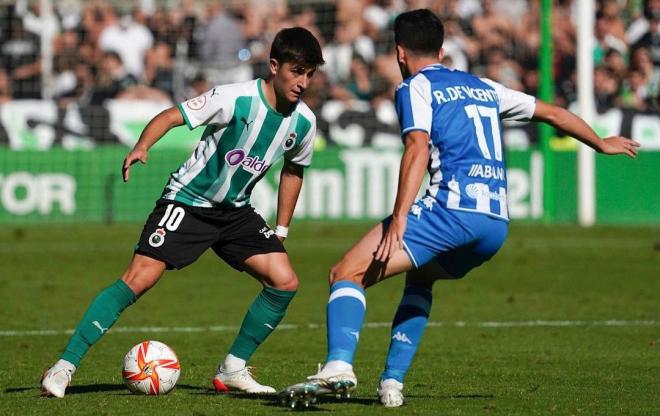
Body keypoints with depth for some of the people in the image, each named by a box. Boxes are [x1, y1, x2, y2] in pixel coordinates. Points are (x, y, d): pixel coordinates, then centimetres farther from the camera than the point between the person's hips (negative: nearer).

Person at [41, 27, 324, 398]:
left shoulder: (304, 123, -4)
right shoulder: (237, 99, -21)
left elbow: (293, 170, 15)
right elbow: (172, 116, -20)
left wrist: (281, 231, 14)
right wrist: (142, 147, -38)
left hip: (236, 211, 6)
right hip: (189, 201, -6)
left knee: (285, 281, -9)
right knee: (139, 278, -19)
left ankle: (233, 370, 7)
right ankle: (65, 365, -15)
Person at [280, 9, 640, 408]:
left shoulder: (416, 86, 6)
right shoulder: (483, 87, 26)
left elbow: (418, 149, -10)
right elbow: (552, 112, 36)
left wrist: (398, 221, -19)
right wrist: (601, 143, 52)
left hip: (453, 207, -7)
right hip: (497, 224, 7)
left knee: (347, 274, -7)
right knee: (420, 276, 33)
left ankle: (339, 366, -31)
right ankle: (392, 383, 20)